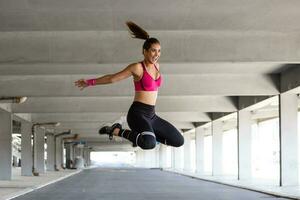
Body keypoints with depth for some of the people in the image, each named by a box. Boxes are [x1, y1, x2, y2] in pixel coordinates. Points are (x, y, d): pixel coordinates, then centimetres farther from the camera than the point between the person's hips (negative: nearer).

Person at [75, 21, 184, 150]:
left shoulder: (156, 66, 11)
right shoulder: (137, 67, -10)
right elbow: (112, 78, -1)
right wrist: (89, 83, 2)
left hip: (151, 115, 8)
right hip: (137, 113, -8)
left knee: (178, 141, 6)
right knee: (149, 144, -36)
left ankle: (146, 135, 19)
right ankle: (117, 131, -11)